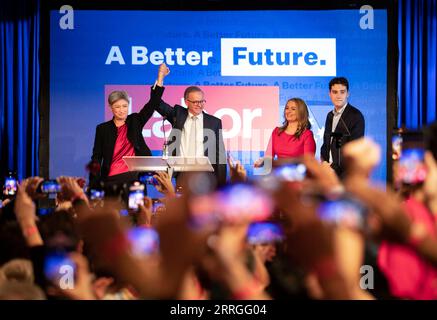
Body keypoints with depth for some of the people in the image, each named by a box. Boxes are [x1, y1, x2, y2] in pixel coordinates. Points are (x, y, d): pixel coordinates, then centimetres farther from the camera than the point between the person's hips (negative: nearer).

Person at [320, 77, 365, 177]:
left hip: (346, 172, -7)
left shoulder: (356, 116, -8)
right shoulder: (330, 115, 16)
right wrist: (323, 160, 4)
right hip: (330, 170, 7)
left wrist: (335, 168, -14)